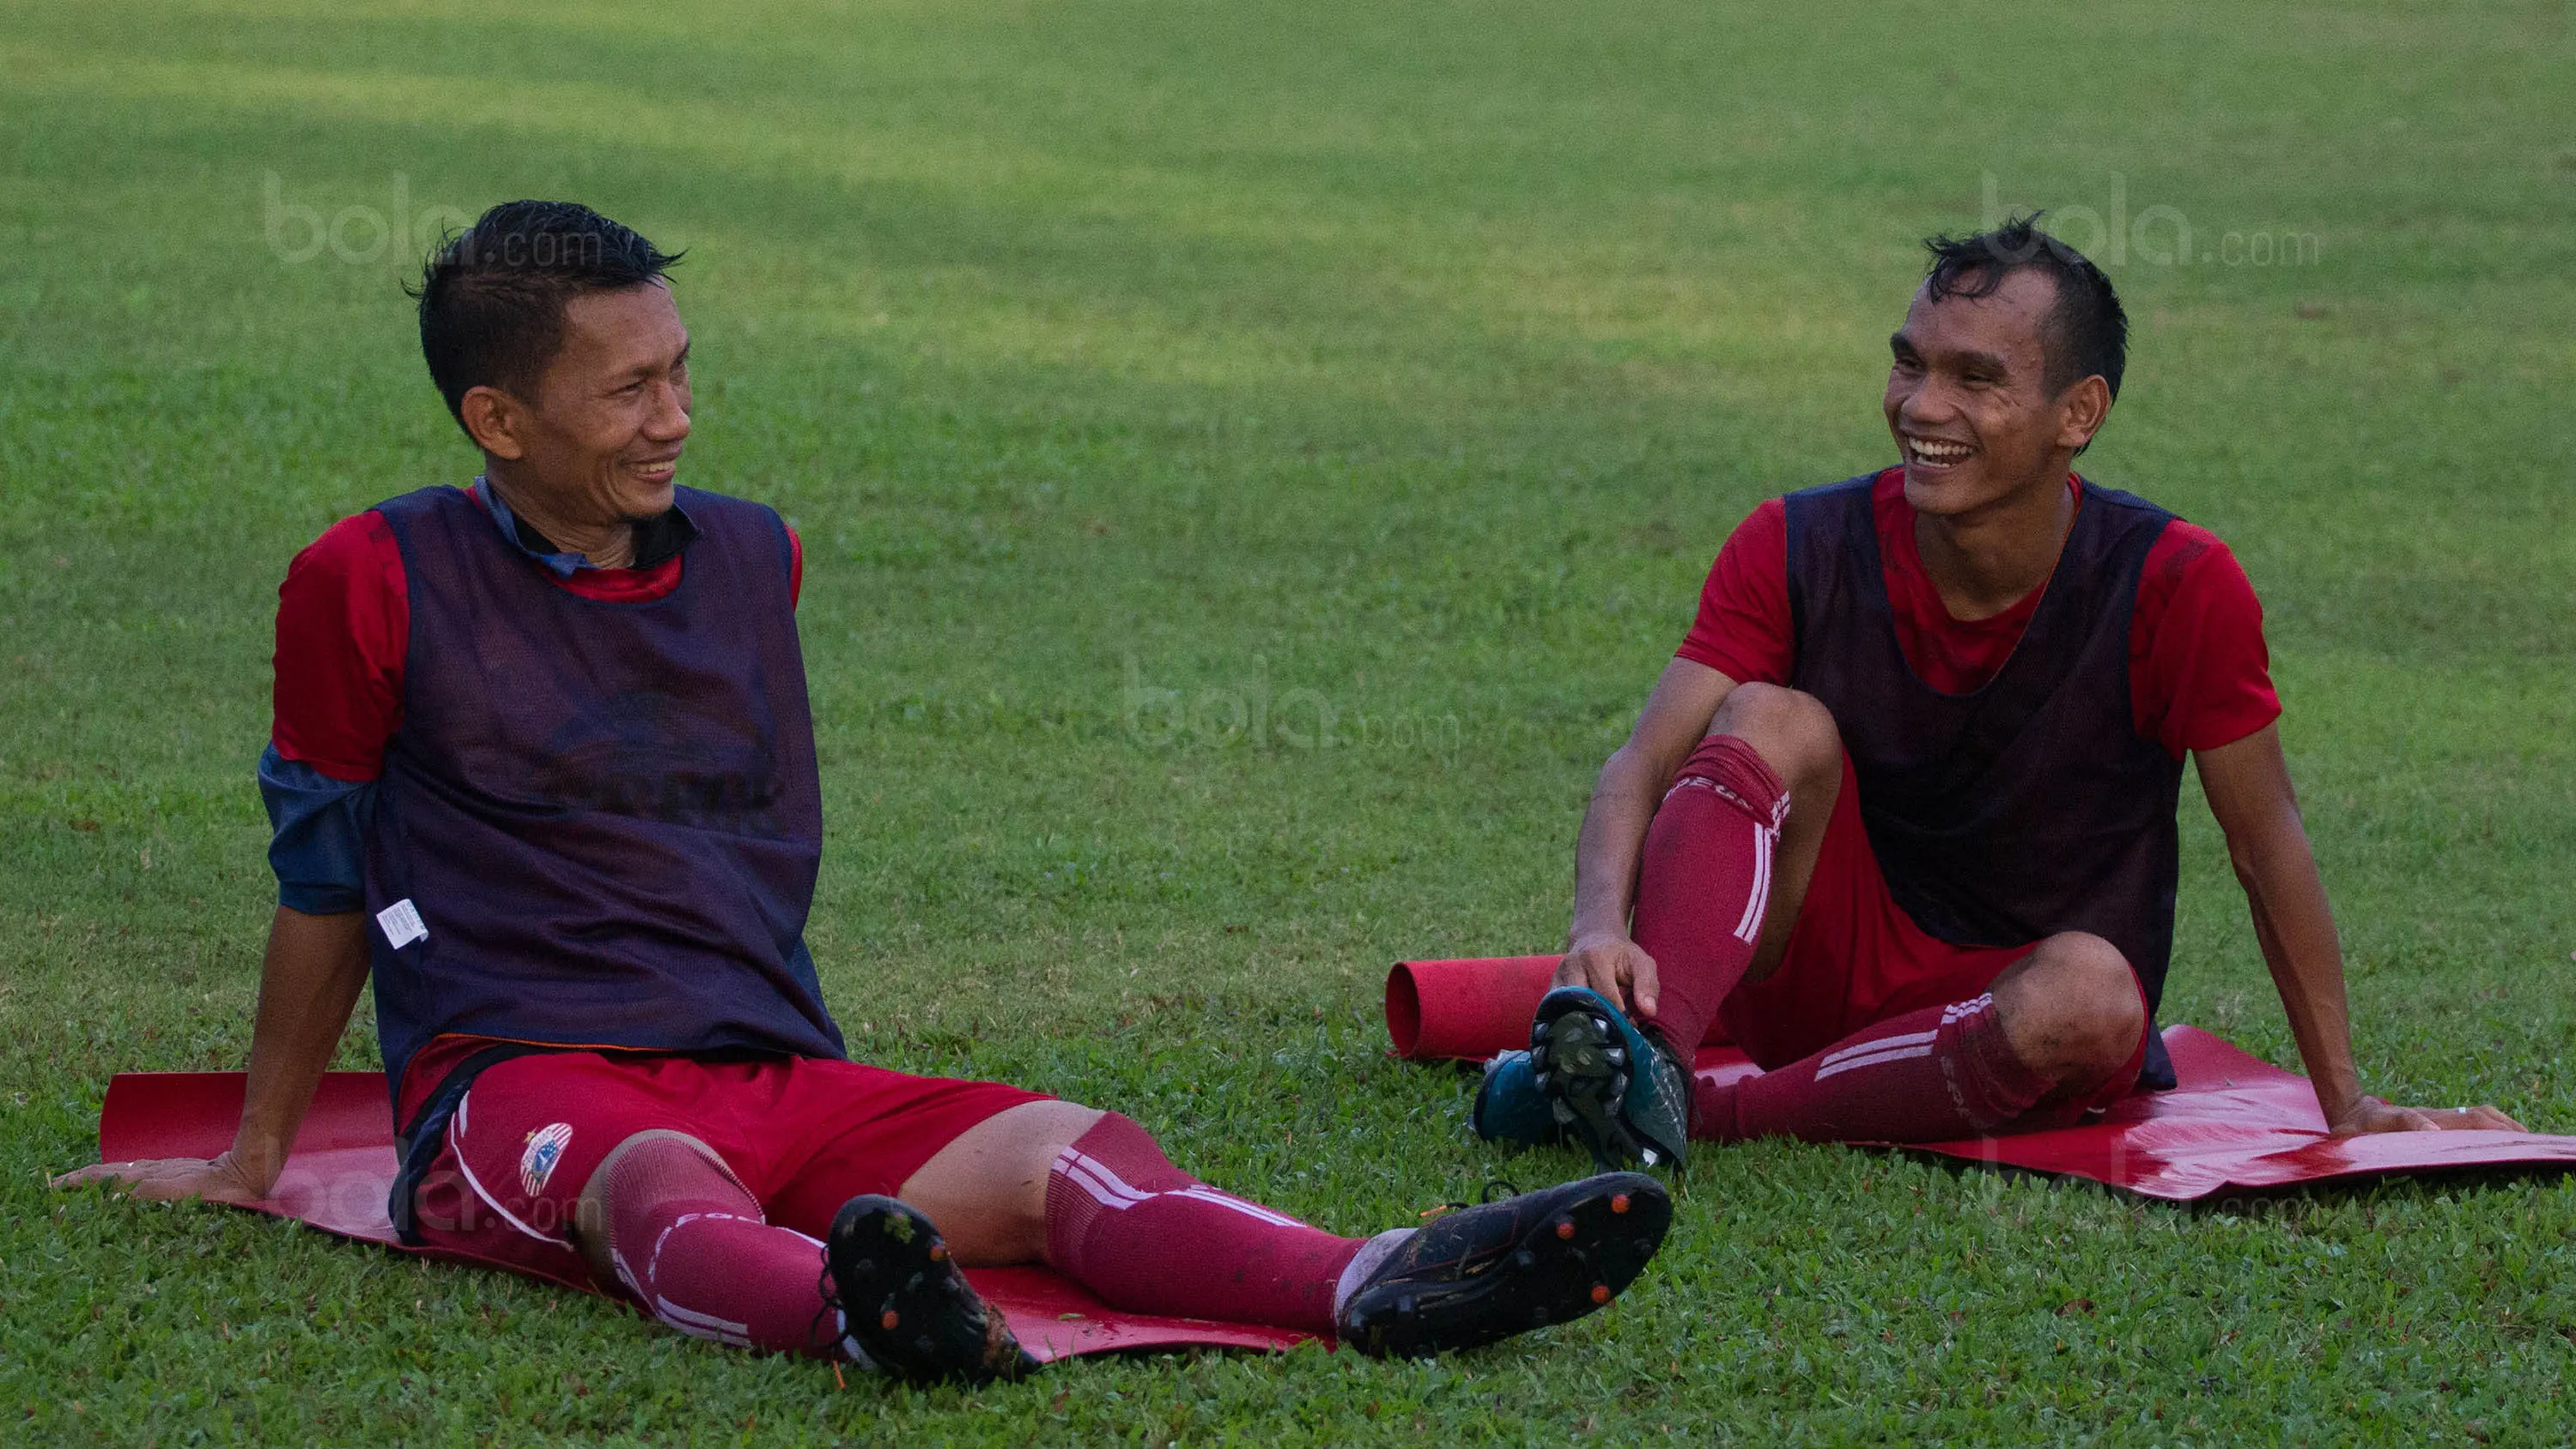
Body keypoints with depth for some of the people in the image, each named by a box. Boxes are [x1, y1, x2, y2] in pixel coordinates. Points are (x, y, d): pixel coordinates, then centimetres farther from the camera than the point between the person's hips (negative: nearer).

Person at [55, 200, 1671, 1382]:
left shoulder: (748, 559, 19)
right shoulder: (375, 585, 3)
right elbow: (324, 882, 11)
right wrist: (252, 1163, 18)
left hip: (771, 1072, 5)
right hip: (523, 1083, -5)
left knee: (1069, 1149, -25)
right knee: (669, 1194, -41)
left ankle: (1374, 1287, -52)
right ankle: (858, 1311, -76)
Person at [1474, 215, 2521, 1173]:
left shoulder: (2175, 588, -14)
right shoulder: (1799, 550, -8)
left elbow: (2267, 846, -6)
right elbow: (1646, 763, -17)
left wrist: (2345, 1104, -2)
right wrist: (1602, 925, -39)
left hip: (2006, 1015, -1)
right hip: (1831, 964, 2)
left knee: (2088, 988, -37)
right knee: (1775, 724, -25)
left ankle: (1697, 1115, -35)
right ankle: (1642, 1048, -50)